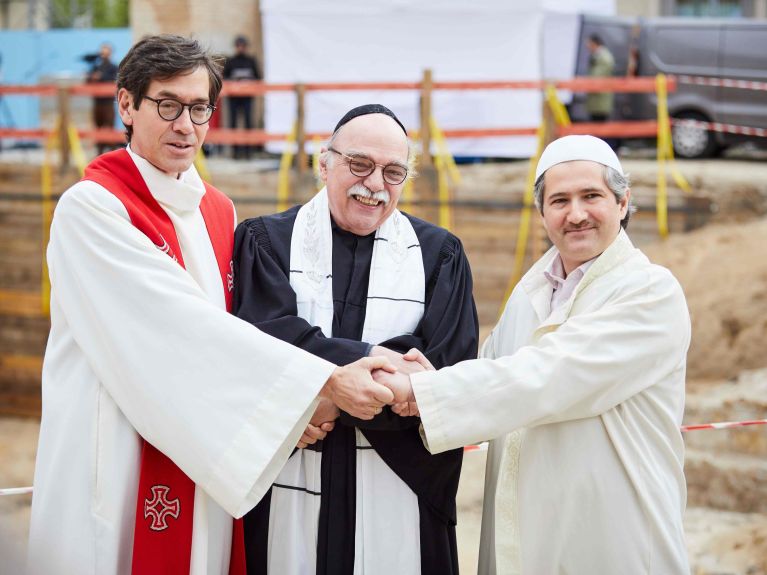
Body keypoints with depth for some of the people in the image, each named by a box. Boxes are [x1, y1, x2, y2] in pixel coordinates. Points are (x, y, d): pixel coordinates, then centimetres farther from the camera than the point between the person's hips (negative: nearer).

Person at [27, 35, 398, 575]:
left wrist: (284, 408, -9)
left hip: (211, 466, 6)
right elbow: (188, 324, -21)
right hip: (119, 465, -6)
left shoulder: (219, 212, 11)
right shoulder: (91, 206, -12)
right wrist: (324, 381, -25)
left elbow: (229, 331, 11)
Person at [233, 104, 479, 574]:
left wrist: (337, 402, -14)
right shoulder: (267, 242, 4)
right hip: (289, 495, -1)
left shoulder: (439, 254, 7)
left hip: (400, 497, 1)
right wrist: (366, 358, -21)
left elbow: (449, 369, -6)